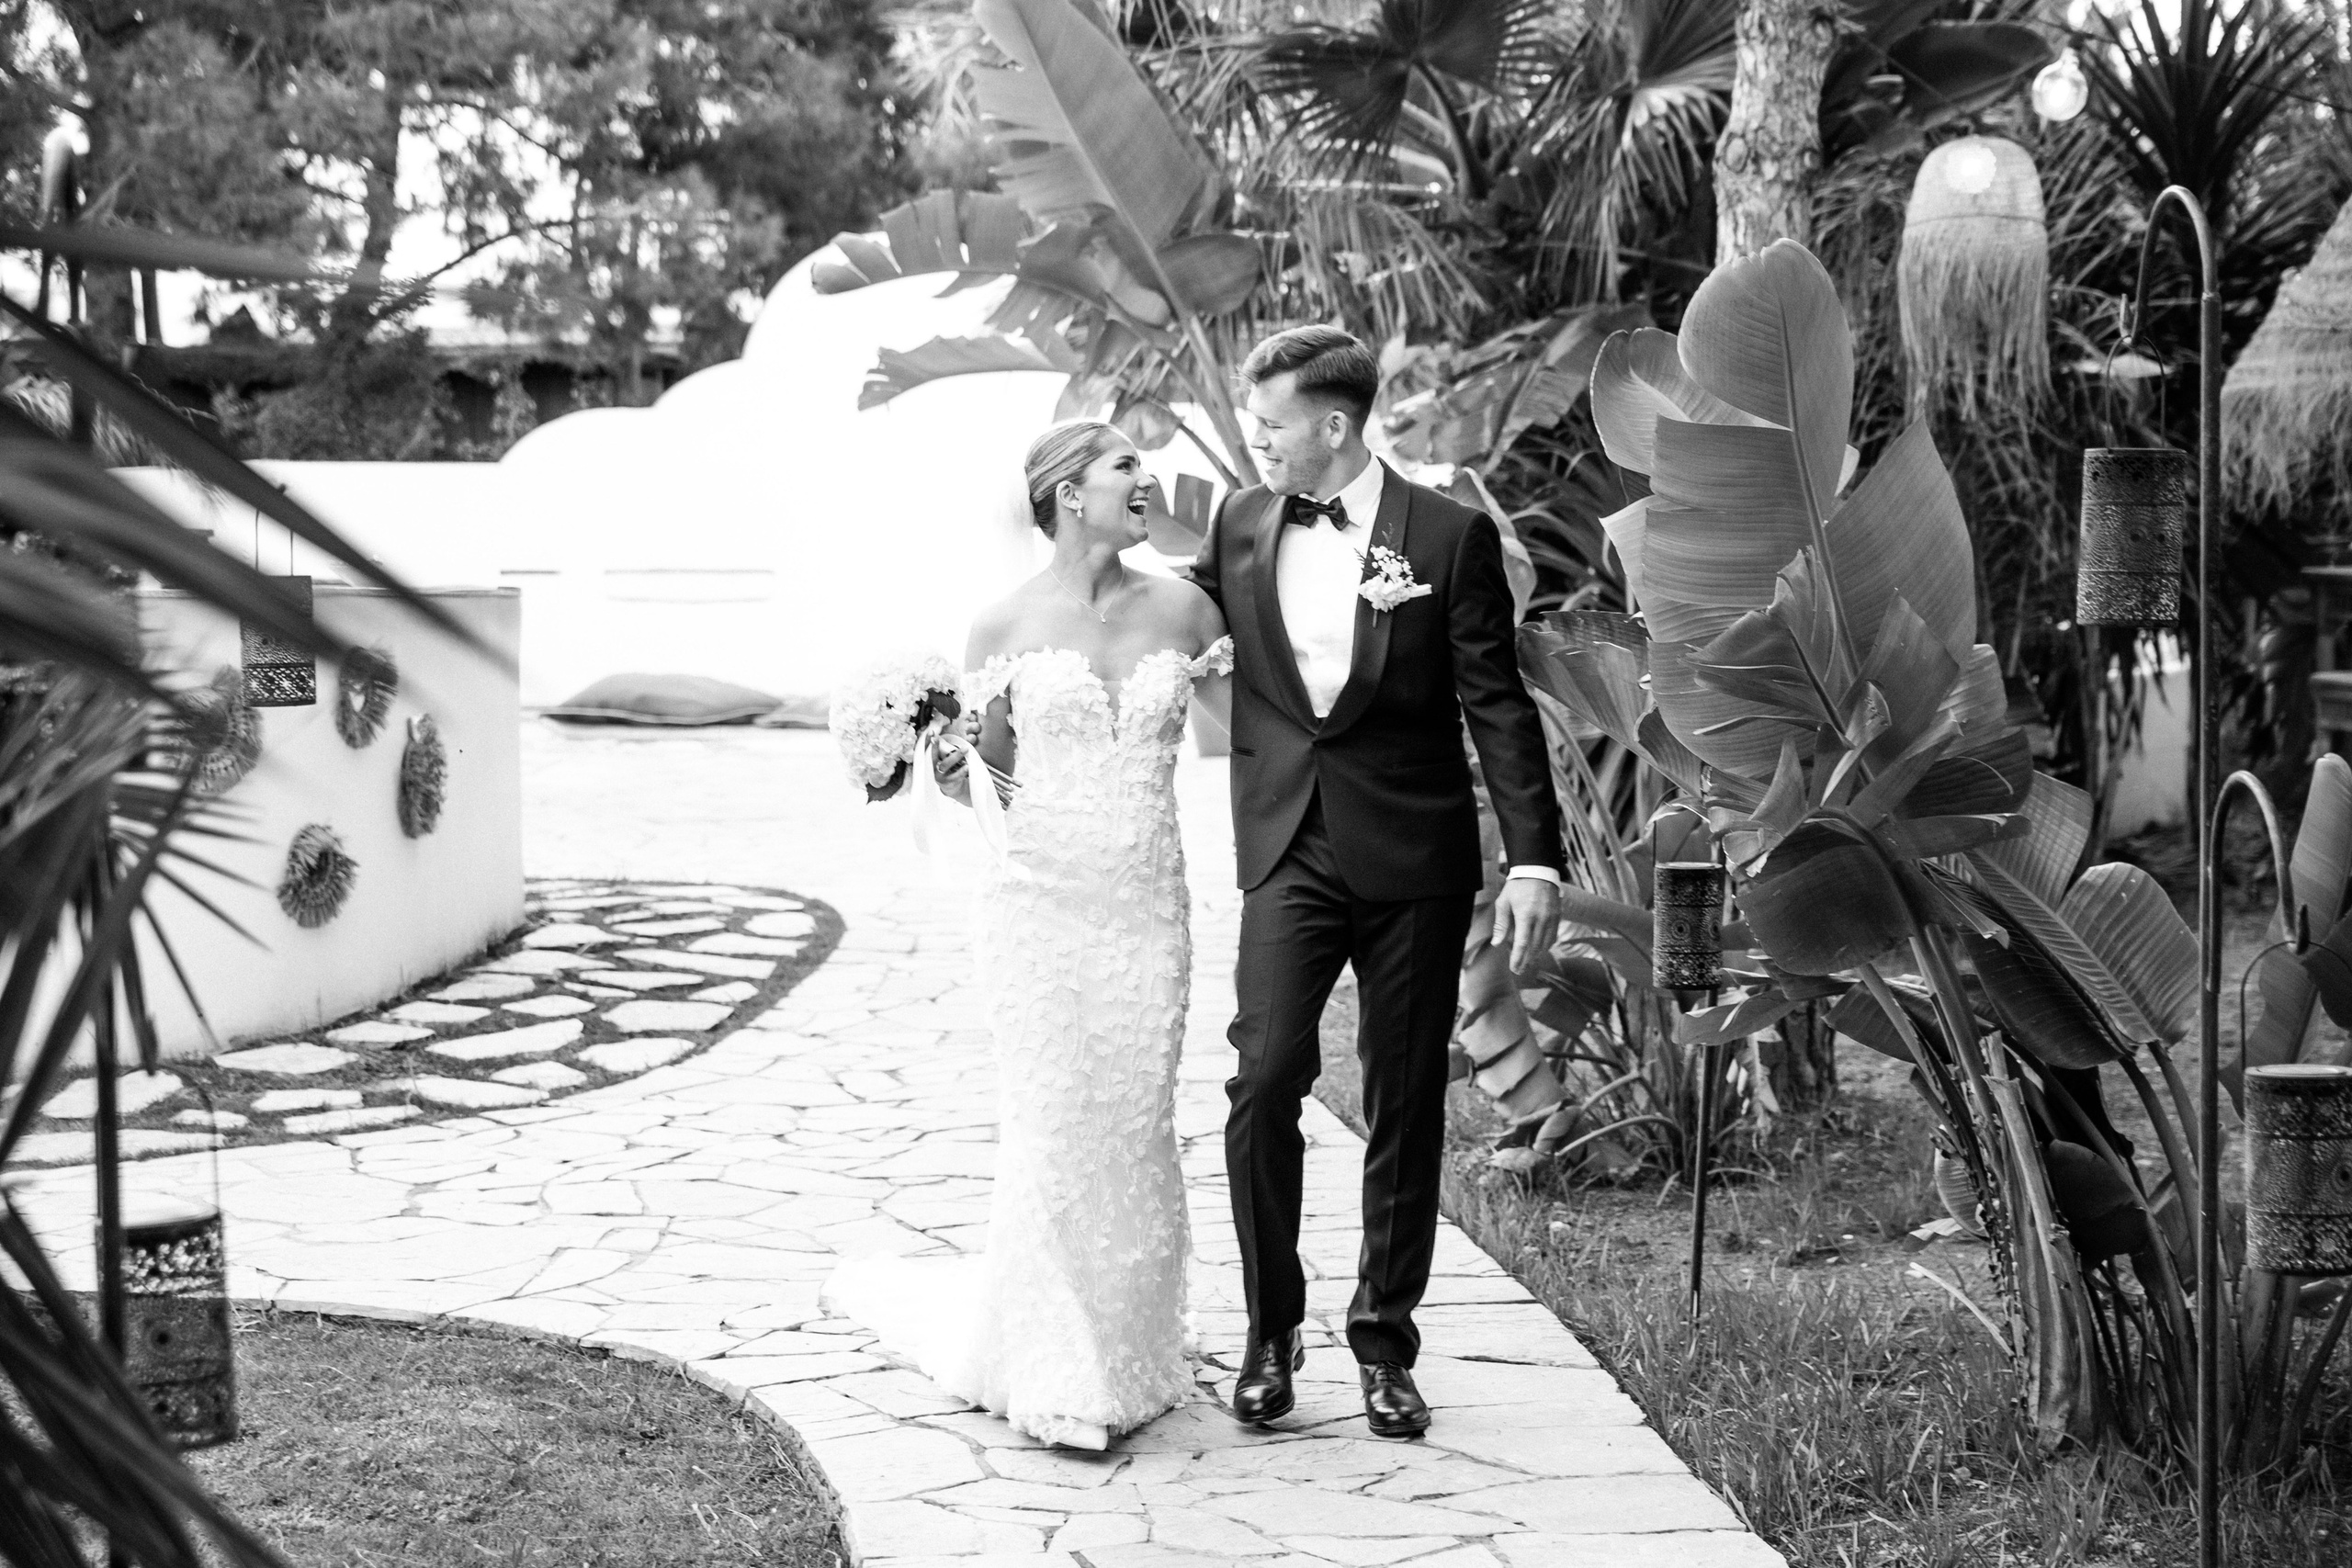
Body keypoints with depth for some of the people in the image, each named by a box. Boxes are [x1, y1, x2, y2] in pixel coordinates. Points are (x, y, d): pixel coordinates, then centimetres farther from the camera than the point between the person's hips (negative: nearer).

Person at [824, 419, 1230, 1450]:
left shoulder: (1182, 609, 5)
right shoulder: (1005, 627, 0)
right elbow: (992, 773, 9)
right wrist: (951, 774, -13)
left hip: (1148, 911, 2)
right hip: (1041, 905, -2)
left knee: (1135, 1130, 7)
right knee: (1054, 1134, -3)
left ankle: (1126, 1356, 22)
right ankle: (1059, 1378, 9)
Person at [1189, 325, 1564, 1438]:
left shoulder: (1448, 537, -4)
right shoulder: (1241, 526, 7)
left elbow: (1498, 707, -4)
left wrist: (1535, 857, -10)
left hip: (1414, 856, -2)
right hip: (1288, 853, 2)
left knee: (1405, 1105, 6)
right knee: (1265, 1078, -12)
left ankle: (1384, 1346, 19)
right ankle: (1271, 1333, 5)